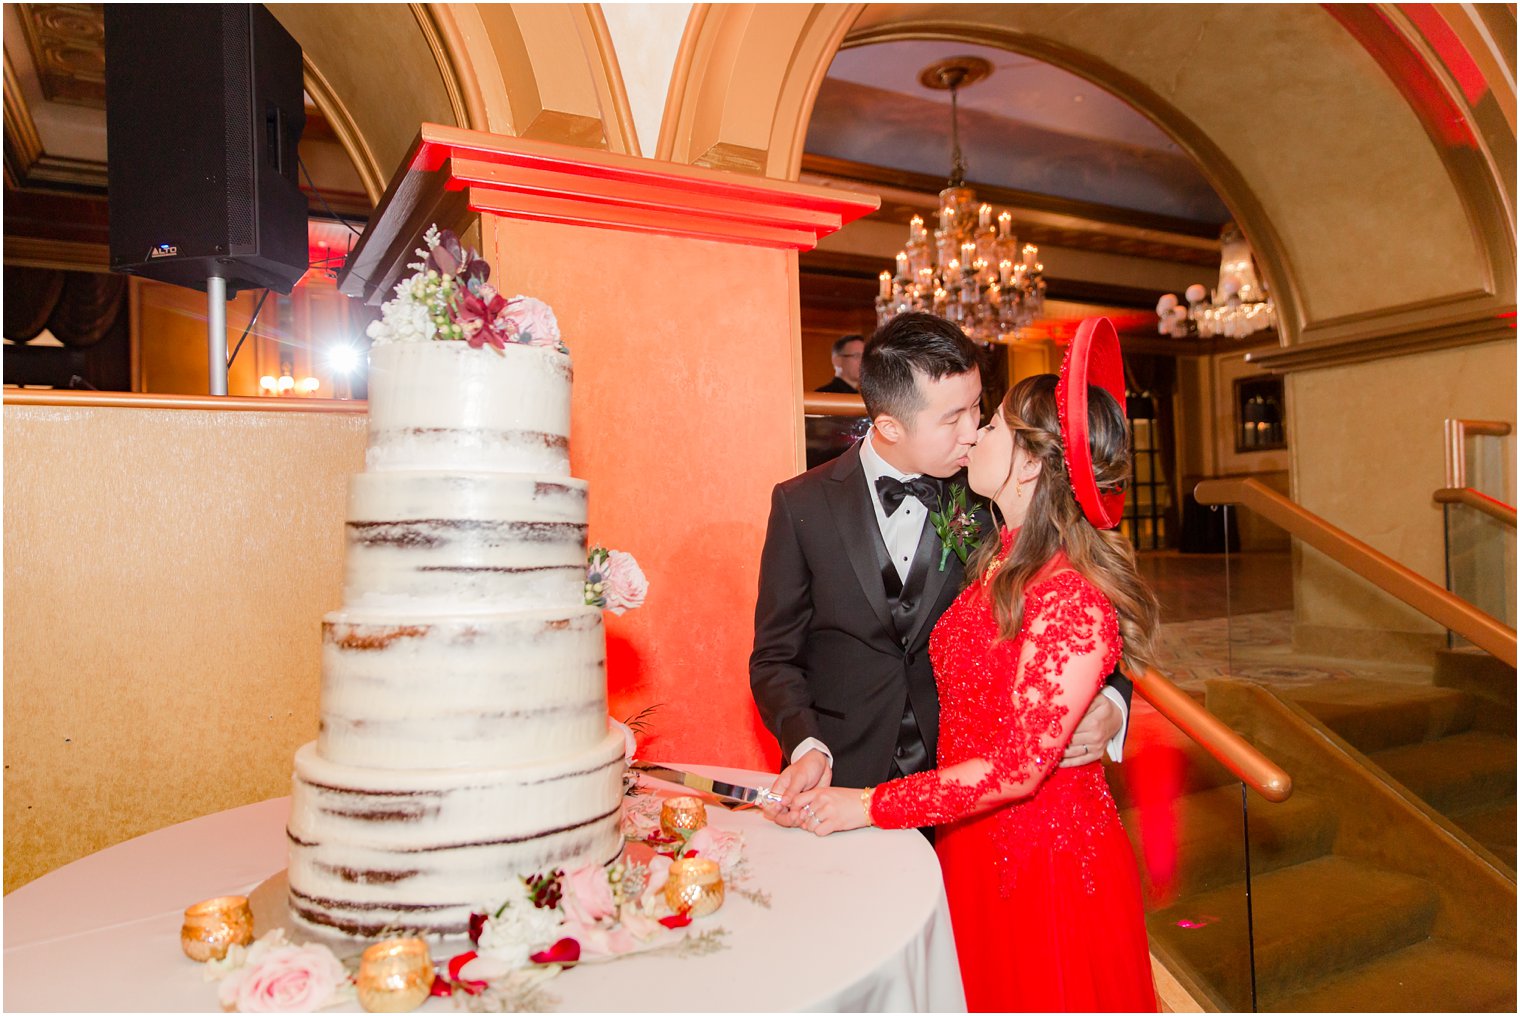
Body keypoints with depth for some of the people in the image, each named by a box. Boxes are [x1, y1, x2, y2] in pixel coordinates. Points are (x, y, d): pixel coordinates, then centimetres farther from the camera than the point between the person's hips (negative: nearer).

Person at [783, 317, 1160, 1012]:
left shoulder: (1074, 597, -25)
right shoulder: (997, 559, 0)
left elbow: (1020, 765, -25)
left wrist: (868, 806, -20)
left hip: (1048, 858, -7)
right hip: (972, 845, 7)